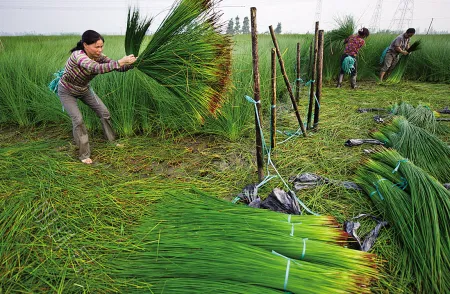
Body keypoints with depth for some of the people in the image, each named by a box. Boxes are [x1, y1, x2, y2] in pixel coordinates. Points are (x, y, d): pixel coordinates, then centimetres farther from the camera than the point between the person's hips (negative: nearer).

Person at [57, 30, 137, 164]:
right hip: (67, 91, -6)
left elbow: (118, 67, -20)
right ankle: (84, 154, 0)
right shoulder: (78, 55, -37)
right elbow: (96, 68, -54)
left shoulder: (99, 56, -17)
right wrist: (120, 62, -60)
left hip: (84, 89, 6)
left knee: (104, 112, 1)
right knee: (78, 120, -14)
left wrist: (131, 64, -41)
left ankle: (112, 141, 19)